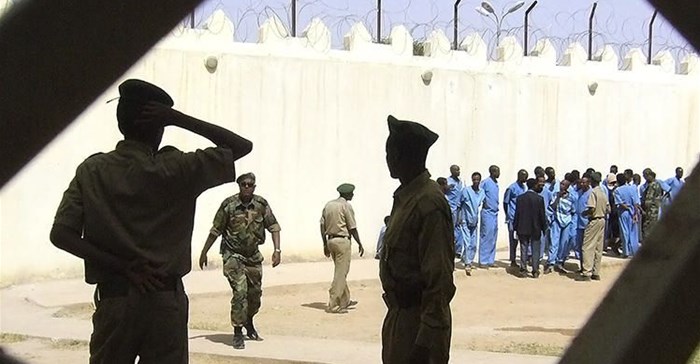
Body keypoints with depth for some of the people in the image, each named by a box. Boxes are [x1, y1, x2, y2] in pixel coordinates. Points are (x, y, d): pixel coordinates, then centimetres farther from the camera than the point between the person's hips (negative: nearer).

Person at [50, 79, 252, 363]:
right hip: (166, 299, -2)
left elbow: (60, 235, -9)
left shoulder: (91, 171, 0)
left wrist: (124, 266, -8)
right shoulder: (175, 170, -7)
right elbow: (242, 146, 0)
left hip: (113, 298, 2)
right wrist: (179, 120, -5)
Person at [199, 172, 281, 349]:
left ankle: (249, 323, 40)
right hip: (233, 255, -4)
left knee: (255, 292, 14)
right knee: (240, 291, -16)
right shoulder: (229, 205, -13)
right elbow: (215, 231, -4)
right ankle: (237, 333, -7)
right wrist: (204, 253, 2)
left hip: (253, 255, 4)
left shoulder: (261, 204, -6)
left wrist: (277, 250, -13)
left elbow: (273, 227, -1)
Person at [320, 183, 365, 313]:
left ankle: (345, 300, 28)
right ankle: (333, 305, -4)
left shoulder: (328, 205, 10)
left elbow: (322, 226, 9)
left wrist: (325, 244, 15)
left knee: (341, 272, 19)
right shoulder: (346, 206, -10)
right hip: (343, 241, -8)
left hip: (331, 240, 8)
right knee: (341, 273, -3)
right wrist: (360, 244, 1)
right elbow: (352, 228, -10)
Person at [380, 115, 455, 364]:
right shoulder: (404, 196, 10)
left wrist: (428, 339, -23)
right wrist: (395, 313, 19)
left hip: (419, 319, -9)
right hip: (399, 314, 9)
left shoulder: (429, 203, -20)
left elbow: (439, 278, -22)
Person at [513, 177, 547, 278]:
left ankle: (523, 269, 8)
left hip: (523, 228, 2)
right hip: (535, 229, -2)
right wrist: (544, 228, 4)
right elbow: (542, 215, -6)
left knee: (524, 249, 9)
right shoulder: (539, 199, -9)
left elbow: (517, 214, 0)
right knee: (535, 250, 5)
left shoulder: (520, 198, -2)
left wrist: (515, 227, 7)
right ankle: (535, 271, 6)